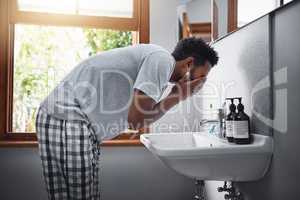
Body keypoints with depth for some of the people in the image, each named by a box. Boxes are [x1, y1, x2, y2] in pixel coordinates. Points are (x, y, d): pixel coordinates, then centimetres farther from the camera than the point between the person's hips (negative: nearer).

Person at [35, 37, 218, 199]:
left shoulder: (154, 58, 17)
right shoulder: (162, 59, -12)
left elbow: (139, 120, 11)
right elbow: (136, 120, -16)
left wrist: (176, 96, 8)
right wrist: (176, 97, -5)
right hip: (69, 120, -10)